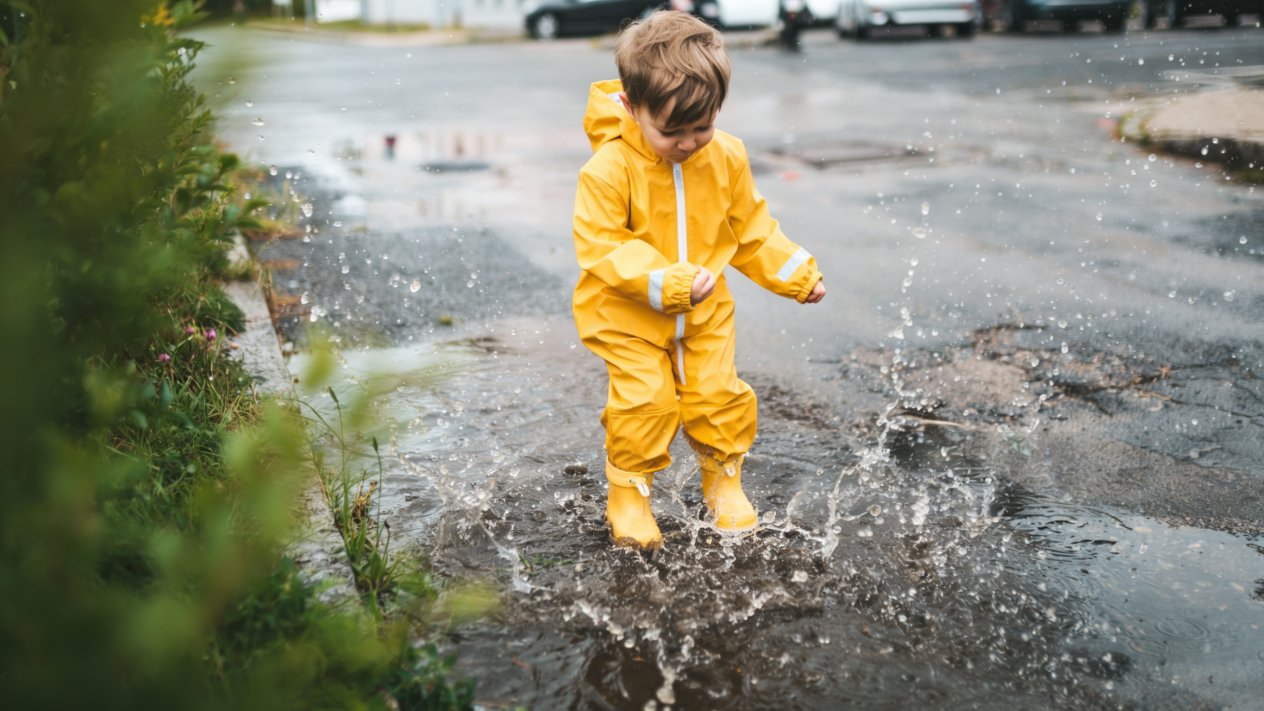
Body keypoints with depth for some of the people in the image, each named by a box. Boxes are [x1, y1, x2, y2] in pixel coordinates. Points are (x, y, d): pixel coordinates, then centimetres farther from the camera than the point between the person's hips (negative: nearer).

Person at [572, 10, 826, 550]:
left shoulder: (726, 157, -7)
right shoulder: (610, 168, -23)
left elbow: (750, 227, 7)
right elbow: (601, 246, -25)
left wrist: (796, 273, 5)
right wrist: (668, 282, -34)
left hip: (704, 311, 4)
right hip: (628, 315, -4)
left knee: (717, 393, 4)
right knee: (645, 401, -11)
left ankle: (723, 476, 30)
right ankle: (628, 491, 14)